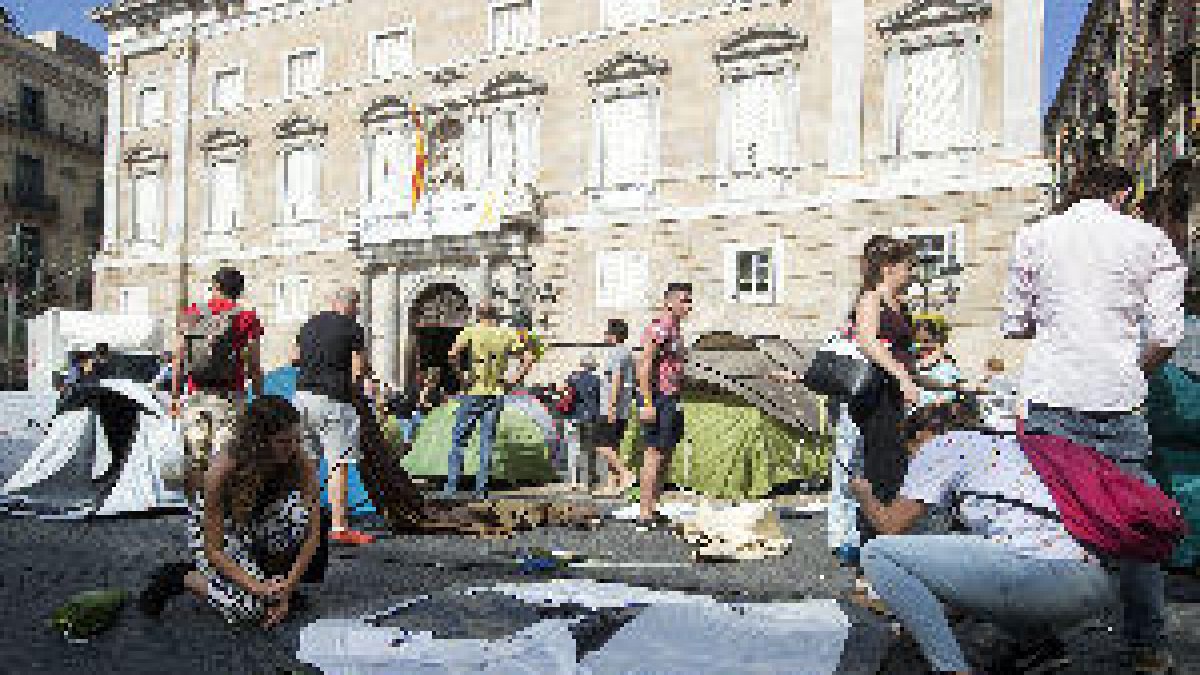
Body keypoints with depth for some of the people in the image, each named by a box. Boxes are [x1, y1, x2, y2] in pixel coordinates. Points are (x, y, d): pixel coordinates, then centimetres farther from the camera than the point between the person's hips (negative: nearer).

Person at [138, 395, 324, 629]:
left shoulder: (300, 460, -27)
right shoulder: (221, 470, -33)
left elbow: (313, 532, -22)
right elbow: (213, 550, -26)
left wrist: (287, 588, -27)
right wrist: (258, 587, -33)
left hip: (261, 520, 3)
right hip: (213, 523, -2)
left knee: (300, 512, -32)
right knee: (249, 607, -23)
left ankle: (279, 578, -5)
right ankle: (180, 575, 4)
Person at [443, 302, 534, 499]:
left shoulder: (471, 331, -3)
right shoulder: (508, 335, 4)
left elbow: (452, 354, -16)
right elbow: (528, 358, -2)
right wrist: (515, 379, 1)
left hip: (473, 392, -2)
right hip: (496, 394, 3)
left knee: (458, 440, 9)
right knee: (487, 442, 8)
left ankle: (451, 486, 7)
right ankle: (481, 489, 8)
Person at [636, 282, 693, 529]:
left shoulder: (676, 331, 18)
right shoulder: (657, 328, -12)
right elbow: (644, 367, -19)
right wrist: (647, 403, -23)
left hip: (673, 402, 10)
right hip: (658, 400, -10)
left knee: (665, 458, 11)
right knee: (654, 457, -7)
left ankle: (653, 510, 17)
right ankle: (645, 514, -2)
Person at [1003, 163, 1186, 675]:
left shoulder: (1034, 236, 8)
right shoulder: (1151, 240, 6)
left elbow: (1015, 325, 10)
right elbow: (1165, 338, 0)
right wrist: (1134, 373, 17)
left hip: (1049, 394, 0)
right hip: (1118, 400, 0)